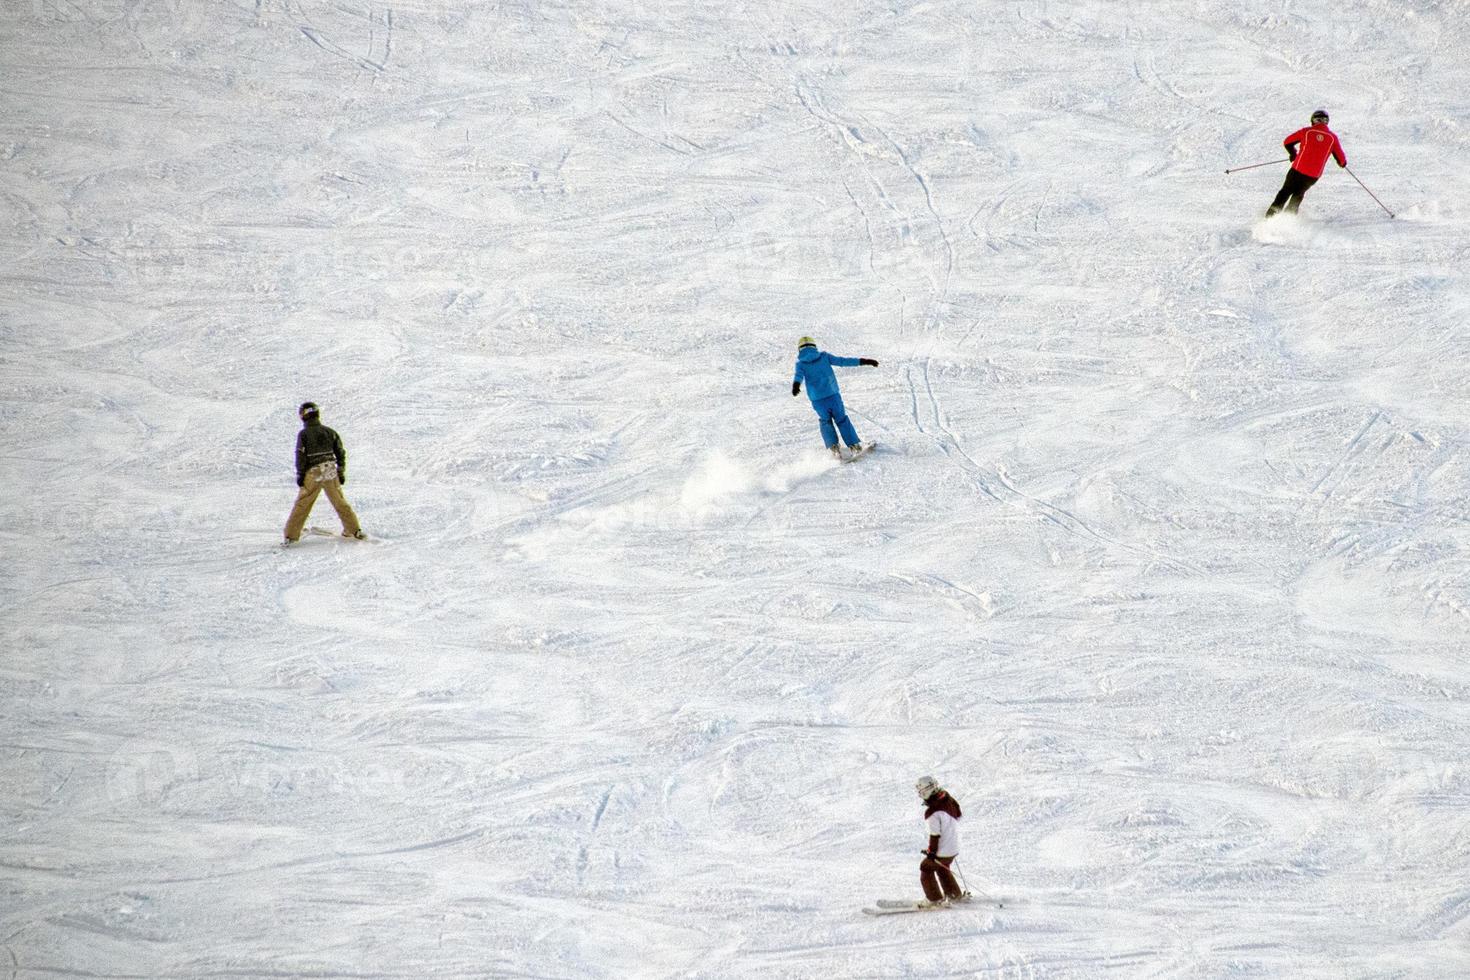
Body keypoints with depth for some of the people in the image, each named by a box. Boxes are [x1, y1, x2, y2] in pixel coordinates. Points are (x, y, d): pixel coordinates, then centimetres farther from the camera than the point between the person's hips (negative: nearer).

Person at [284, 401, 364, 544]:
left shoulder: (303, 434, -7)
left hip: (313, 474, -3)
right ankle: (354, 530, 19)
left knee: (302, 505, 4)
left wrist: (300, 475, -2)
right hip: (331, 472, 3)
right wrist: (341, 472, 15)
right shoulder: (329, 432, 5)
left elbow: (301, 456, -10)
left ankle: (291, 535, 1)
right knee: (340, 502, 16)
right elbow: (341, 453, 8)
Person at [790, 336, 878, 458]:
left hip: (817, 400, 0)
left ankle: (833, 446, 3)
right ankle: (854, 445, 11)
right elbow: (843, 361, 3)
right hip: (833, 395, 0)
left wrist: (795, 386, -39)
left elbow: (798, 375, -18)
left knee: (826, 422, 20)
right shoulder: (824, 356, 5)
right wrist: (863, 361, 7)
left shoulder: (801, 363, 2)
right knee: (842, 420, 16)